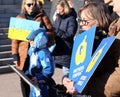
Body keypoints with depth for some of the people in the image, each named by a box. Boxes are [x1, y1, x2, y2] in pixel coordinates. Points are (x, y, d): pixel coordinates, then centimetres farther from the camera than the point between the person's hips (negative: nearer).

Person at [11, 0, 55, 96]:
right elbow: (15, 38, 5)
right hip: (24, 55, 2)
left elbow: (52, 32, 2)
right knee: (25, 81, 8)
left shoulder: (42, 16, 4)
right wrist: (15, 55, -2)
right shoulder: (19, 18, 7)